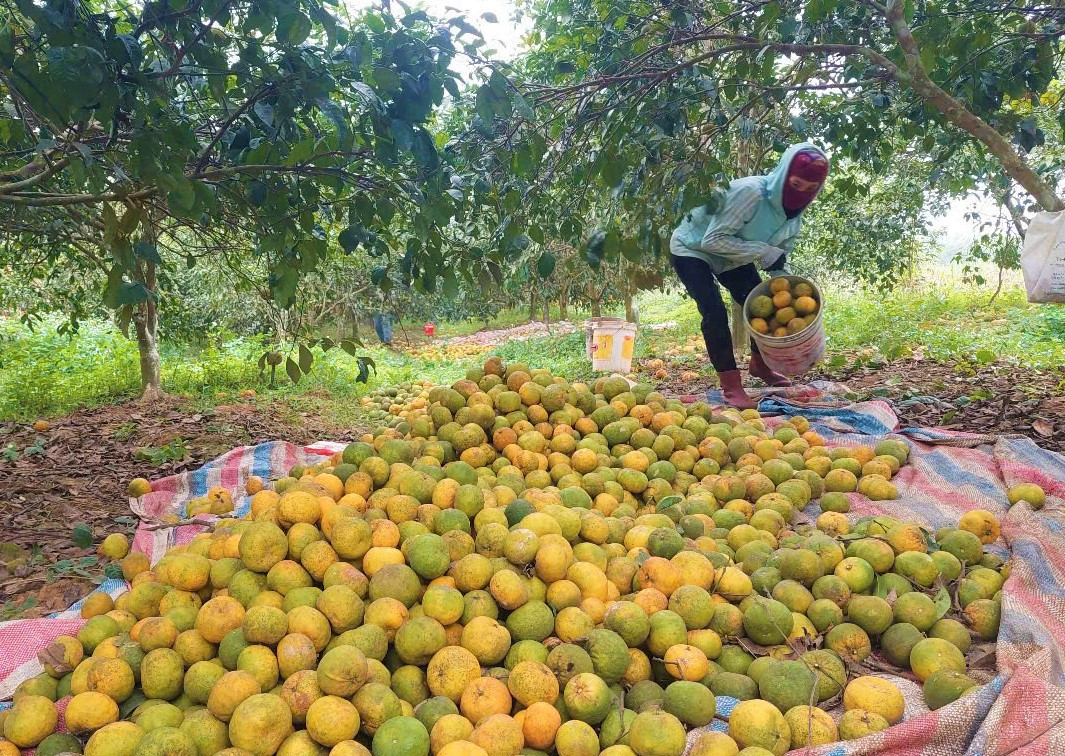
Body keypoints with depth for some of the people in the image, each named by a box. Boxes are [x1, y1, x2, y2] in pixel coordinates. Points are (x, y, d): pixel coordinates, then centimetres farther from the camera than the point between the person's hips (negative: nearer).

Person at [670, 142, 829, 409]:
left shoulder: (794, 216, -9)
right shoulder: (749, 192, -35)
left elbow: (779, 259, 3)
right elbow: (713, 239, -35)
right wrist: (763, 251, -35)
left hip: (732, 258, 8)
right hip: (692, 249, -7)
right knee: (715, 314, -22)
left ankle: (760, 365, 31)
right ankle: (731, 387, -13)